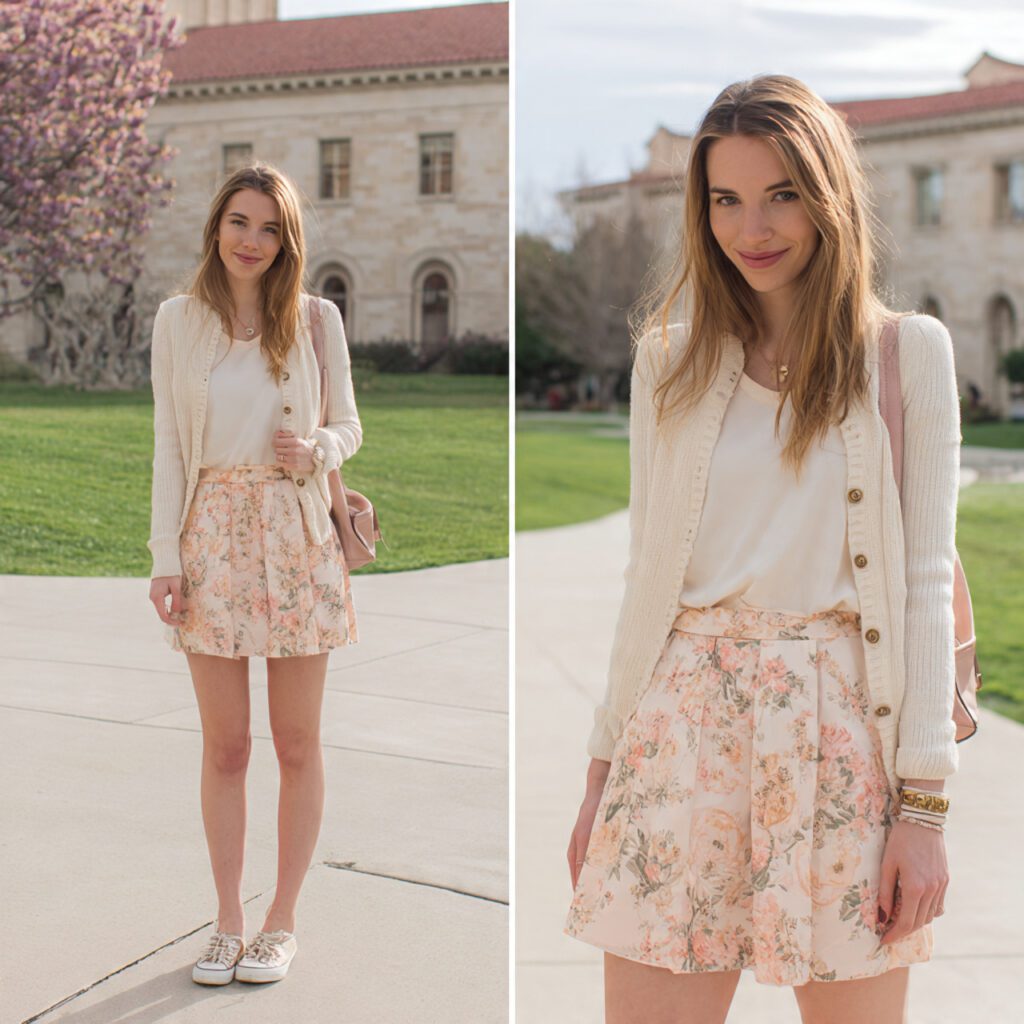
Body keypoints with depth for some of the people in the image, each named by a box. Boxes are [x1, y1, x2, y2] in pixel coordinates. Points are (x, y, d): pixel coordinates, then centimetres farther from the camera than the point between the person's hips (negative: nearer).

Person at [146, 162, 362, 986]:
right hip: (214, 537, 0)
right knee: (225, 746, 6)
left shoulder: (317, 318, 2)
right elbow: (168, 443, 3)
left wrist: (318, 448, -15)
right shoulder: (178, 321, 4)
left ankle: (282, 922, 19)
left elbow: (349, 425, 9)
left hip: (297, 533, 0)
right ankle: (228, 923, 19)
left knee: (297, 744, 6)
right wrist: (165, 557, -2)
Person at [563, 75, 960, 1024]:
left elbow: (925, 581, 0)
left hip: (844, 726, -1)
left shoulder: (909, 351, 4)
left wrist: (924, 802, -5)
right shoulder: (670, 356, 10)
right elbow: (645, 570, 12)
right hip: (684, 722, 2)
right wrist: (603, 768, 10)